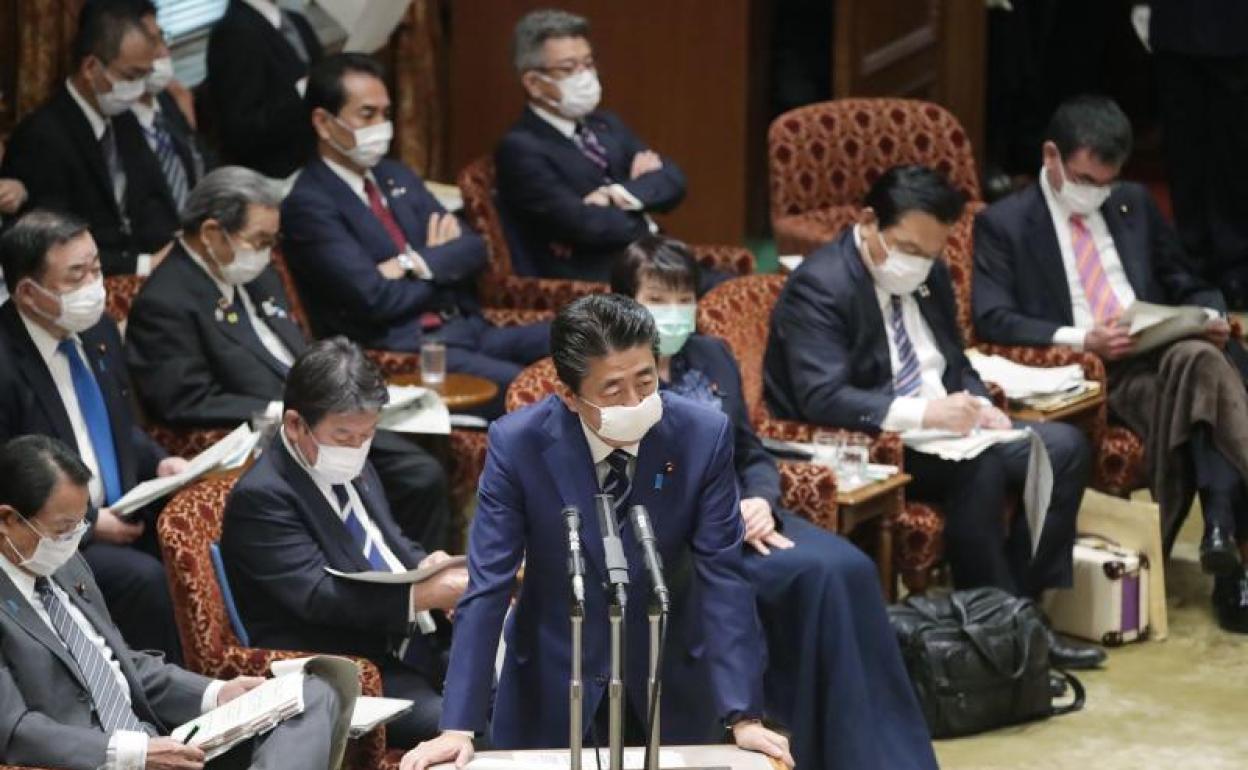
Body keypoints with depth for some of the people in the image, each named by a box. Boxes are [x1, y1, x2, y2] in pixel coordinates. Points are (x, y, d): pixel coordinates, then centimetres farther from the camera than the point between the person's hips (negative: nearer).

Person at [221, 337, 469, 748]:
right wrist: (425, 594, -27)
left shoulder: (353, 468, 14)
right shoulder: (260, 498, -14)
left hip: (419, 645, 9)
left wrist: (428, 565, 0)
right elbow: (319, 597, -22)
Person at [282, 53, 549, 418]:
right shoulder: (308, 205, -7)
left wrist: (419, 264, -9)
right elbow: (377, 300, -15)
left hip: (465, 330, 8)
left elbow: (473, 249, 11)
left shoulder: (397, 177, 19)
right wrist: (445, 268, 2)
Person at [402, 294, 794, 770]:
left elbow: (723, 577, -16)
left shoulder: (704, 436, -18)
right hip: (550, 677, -1)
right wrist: (458, 728, -24)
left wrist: (744, 717, -23)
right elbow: (487, 586, -18)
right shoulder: (516, 444, -19)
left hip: (669, 678, 1)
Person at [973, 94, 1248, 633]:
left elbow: (1187, 286, 25)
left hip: (1165, 356, 5)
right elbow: (992, 321, -4)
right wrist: (1080, 340, -19)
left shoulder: (1134, 204, 23)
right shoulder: (1003, 224, 8)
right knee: (1203, 368, -35)